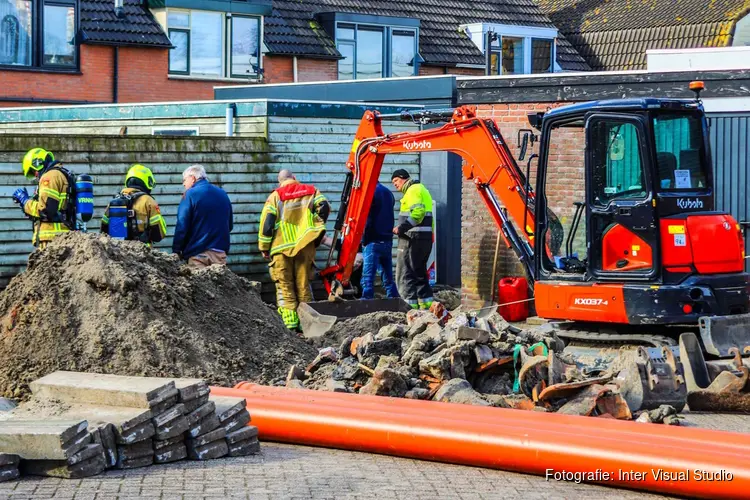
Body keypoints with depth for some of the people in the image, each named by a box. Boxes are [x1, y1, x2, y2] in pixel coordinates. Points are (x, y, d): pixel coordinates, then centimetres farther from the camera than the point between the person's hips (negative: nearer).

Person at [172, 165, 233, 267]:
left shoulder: (190, 194, -7)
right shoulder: (222, 194, 13)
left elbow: (182, 227, -12)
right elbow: (230, 225, 18)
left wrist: (176, 251, -6)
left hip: (199, 254, -5)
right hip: (220, 253, 6)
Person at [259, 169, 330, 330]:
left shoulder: (275, 196, 4)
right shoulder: (311, 191, 10)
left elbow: (266, 222, -3)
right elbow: (324, 207, -5)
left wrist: (264, 248, 4)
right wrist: (318, 229, 5)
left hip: (282, 247, -2)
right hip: (305, 245, 2)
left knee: (285, 286, 6)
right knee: (303, 285, 9)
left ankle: (290, 319, -2)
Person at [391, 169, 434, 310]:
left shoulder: (413, 190, -9)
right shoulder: (422, 189, 23)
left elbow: (417, 212, -24)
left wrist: (402, 228, -23)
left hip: (413, 238, -10)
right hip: (426, 238, 10)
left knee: (405, 274, -7)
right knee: (420, 273, 16)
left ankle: (411, 305, -12)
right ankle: (426, 305, 15)